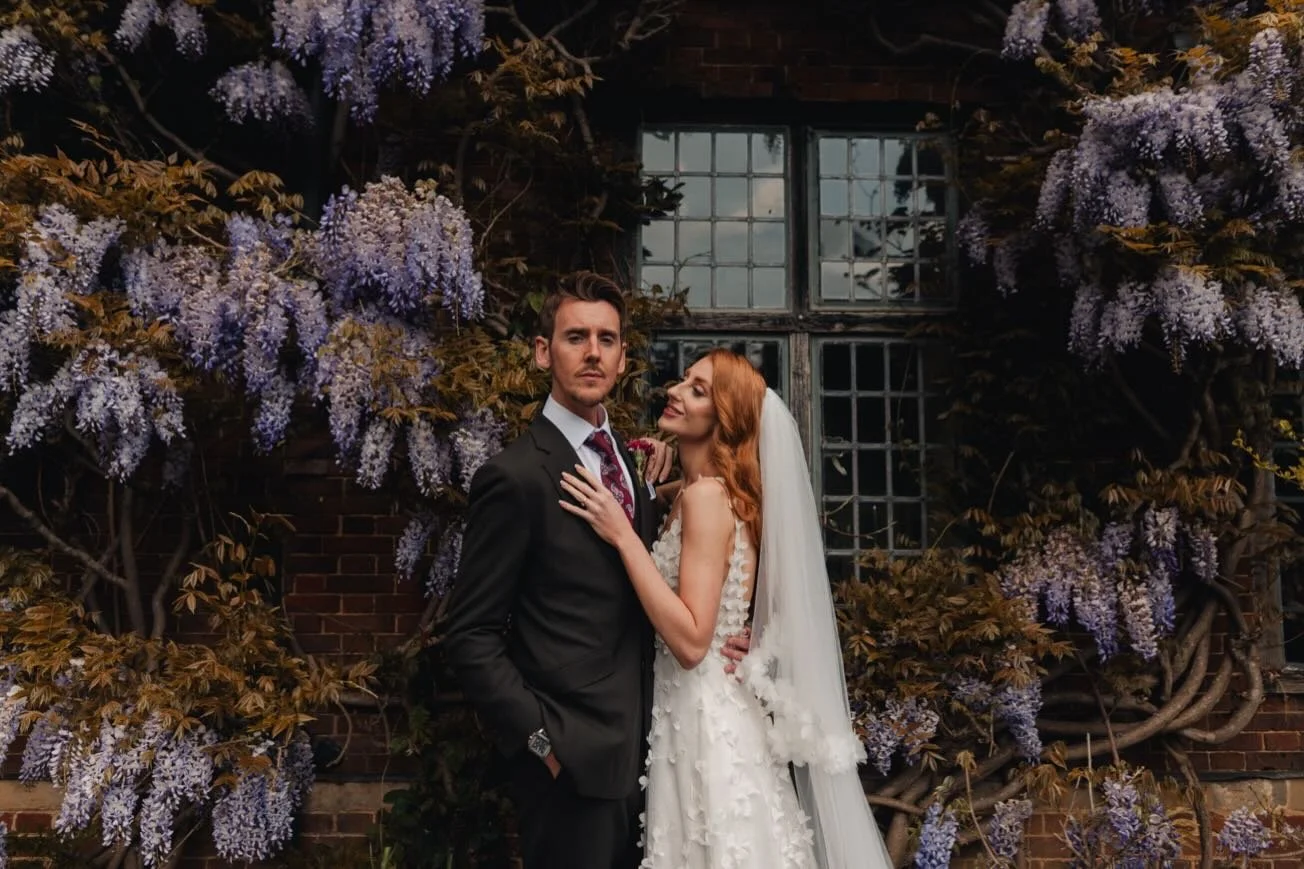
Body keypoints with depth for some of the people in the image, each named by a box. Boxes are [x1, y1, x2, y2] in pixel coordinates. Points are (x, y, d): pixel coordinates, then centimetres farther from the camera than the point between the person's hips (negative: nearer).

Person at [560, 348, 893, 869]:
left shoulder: (705, 495, -17)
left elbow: (691, 641, -24)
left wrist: (622, 534, -23)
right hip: (708, 713, 9)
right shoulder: (716, 492, 11)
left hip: (704, 721, -9)